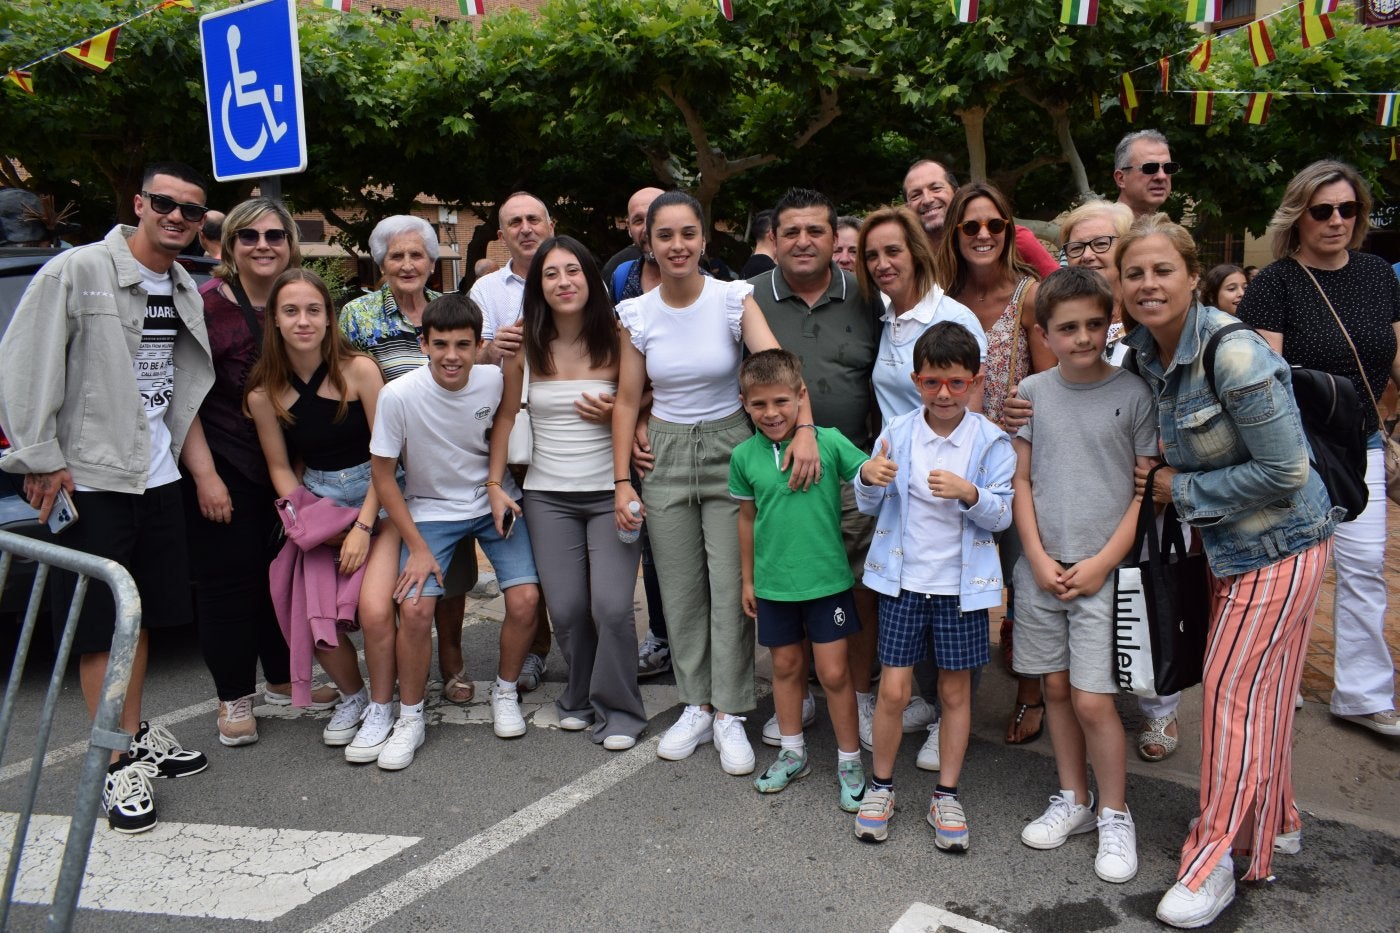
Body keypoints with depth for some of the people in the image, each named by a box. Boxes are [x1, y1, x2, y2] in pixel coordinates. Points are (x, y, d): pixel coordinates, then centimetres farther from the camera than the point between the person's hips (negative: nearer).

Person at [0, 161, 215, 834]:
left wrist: (176, 452, 8)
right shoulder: (77, 271, -10)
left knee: (141, 614, 15)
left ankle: (135, 735, 30)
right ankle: (119, 763, 11)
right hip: (92, 476, -6)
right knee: (100, 626, 1)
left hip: (158, 476, 6)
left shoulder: (186, 290, 9)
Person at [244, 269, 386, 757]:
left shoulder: (358, 369, -12)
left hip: (377, 497, -3)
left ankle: (381, 708, 7)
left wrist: (363, 525, -14)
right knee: (310, 617, -11)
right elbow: (281, 468, 5)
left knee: (374, 609, -20)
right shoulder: (264, 393, -3)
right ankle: (351, 696, 20)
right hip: (316, 502, 3)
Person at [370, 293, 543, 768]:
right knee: (414, 608, -19)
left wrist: (501, 489, -4)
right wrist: (417, 547, -11)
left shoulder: (495, 381, -15)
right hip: (430, 511, -1)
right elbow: (383, 475, -10)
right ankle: (410, 719, 4)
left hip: (494, 502, 2)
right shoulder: (399, 395, -21)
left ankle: (505, 693, 13)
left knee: (525, 599, -14)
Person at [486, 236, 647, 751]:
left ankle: (618, 711, 11)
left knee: (612, 606, -10)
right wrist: (494, 485, 4)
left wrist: (615, 415, -12)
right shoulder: (523, 348, 1)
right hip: (548, 496, 2)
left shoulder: (616, 342, -3)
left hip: (611, 493, -2)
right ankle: (580, 699, 26)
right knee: (566, 608, -1)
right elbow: (504, 418, 8)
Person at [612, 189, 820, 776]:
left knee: (730, 589, 0)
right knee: (680, 590, 9)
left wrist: (804, 427, -37)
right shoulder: (636, 315, 0)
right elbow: (627, 402, 4)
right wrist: (622, 481, 0)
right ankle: (696, 706, 24)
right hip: (666, 457, 3)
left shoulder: (734, 299, -8)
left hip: (729, 448, -2)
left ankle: (729, 715, 14)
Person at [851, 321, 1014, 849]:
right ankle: (880, 786, 23)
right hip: (904, 579, 1)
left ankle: (947, 795, 26)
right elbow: (869, 506, 6)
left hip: (962, 584, 0)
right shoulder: (896, 433, -1)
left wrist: (970, 493, -25)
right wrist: (870, 480, -17)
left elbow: (1002, 516, -5)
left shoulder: (991, 441, -5)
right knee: (893, 689, 1)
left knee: (956, 691, 10)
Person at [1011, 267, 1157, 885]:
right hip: (1041, 567, 3)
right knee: (1056, 688, 12)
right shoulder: (1030, 393, 4)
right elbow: (1021, 481, 5)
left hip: (1104, 570, -3)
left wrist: (1103, 562, -9)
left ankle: (1114, 816, 16)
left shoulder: (1134, 393, -4)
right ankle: (1073, 799, 30)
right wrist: (1037, 558, -4)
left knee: (1093, 700, -4)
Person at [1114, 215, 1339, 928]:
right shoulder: (1147, 352, 0)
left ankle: (1215, 862, 12)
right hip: (1235, 547, 8)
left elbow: (1284, 473, -24)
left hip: (1279, 546, -8)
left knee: (1231, 692, -3)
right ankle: (1268, 832, 36)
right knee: (1261, 693, 18)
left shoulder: (1232, 353, -26)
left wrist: (1182, 489, -16)